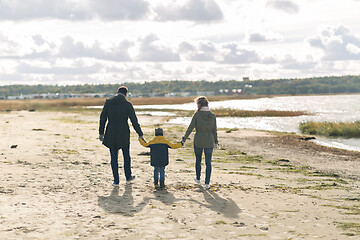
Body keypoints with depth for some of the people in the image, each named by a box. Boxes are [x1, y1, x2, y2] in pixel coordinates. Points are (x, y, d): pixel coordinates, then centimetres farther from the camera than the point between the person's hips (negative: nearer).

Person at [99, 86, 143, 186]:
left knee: (114, 157, 7)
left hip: (111, 134, 1)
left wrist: (101, 132, 9)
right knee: (126, 155, 18)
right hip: (124, 134, -1)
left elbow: (103, 118, 2)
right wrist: (140, 134, 3)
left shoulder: (108, 102, 0)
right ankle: (128, 176, 31)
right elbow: (134, 120, -4)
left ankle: (116, 180, 8)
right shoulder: (127, 104, -5)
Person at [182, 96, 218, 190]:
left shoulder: (197, 115, -11)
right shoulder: (212, 115, -2)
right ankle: (207, 183, 3)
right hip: (209, 142, 1)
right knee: (208, 162, 6)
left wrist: (184, 139, -2)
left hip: (198, 141, -1)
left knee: (198, 160, 20)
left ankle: (198, 178, 37)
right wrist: (216, 142, 14)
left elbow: (190, 128, -10)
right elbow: (214, 130, 3)